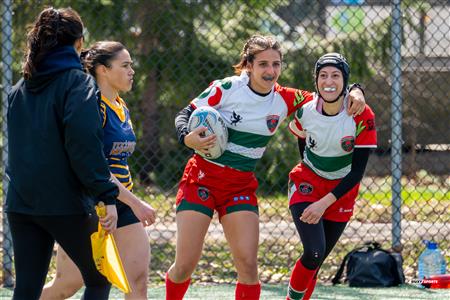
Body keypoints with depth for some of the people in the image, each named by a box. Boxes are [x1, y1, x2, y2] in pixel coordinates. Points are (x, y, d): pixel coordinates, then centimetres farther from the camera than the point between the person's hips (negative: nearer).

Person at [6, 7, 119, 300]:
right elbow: (85, 145, -18)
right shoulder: (78, 82, -8)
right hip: (66, 202, -6)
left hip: (20, 202, 6)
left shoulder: (20, 88, 13)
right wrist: (107, 196, -19)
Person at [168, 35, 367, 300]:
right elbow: (185, 115, -2)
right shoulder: (227, 88, -10)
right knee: (185, 265, -6)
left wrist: (355, 92, -7)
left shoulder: (284, 99, 0)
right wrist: (187, 137, -23)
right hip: (202, 178, -3)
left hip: (241, 186, 3)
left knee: (248, 265, -10)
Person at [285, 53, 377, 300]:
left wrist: (324, 203, -25)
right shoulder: (304, 110, -16)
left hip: (341, 190, 1)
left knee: (315, 261, 7)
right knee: (314, 253, -21)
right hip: (307, 185, -1)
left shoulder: (362, 117, -20)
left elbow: (357, 172, -19)